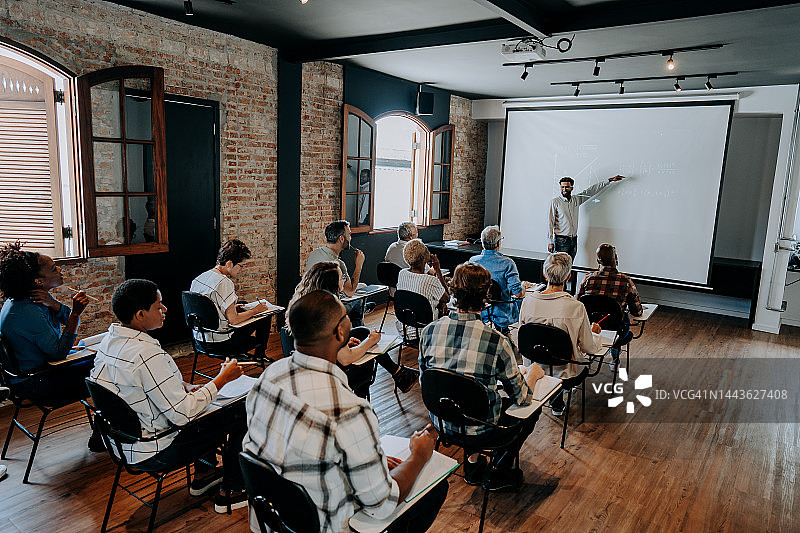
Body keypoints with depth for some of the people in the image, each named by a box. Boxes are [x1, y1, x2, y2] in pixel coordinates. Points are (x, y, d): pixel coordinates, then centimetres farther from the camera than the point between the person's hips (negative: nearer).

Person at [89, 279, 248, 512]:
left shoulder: (109, 340, -1)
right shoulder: (148, 355, -31)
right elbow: (182, 414, -28)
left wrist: (185, 387, 4)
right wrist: (222, 379, -19)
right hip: (151, 453, -9)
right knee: (241, 415, -1)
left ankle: (203, 475, 36)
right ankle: (231, 492, 16)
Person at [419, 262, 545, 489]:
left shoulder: (429, 331, -13)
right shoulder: (496, 341, -25)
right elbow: (521, 397, -11)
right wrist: (533, 373, 10)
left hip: (440, 422, 4)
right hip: (480, 430, -4)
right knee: (532, 409, 22)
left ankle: (472, 461, 31)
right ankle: (500, 473, 27)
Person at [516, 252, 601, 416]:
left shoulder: (528, 300, -14)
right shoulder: (576, 307, -23)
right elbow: (589, 348, -11)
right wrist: (593, 331, 12)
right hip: (562, 370, -3)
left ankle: (556, 402, 39)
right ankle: (557, 404, 34)